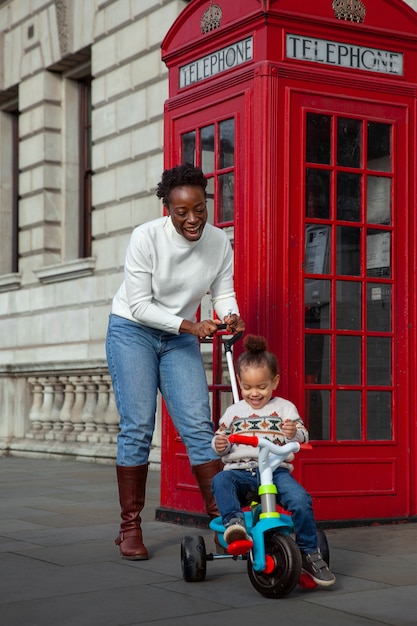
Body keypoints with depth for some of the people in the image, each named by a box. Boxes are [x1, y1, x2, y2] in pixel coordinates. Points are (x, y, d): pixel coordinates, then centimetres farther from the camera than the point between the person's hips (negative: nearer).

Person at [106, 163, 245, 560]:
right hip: (132, 331, -3)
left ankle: (221, 515, 1)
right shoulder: (146, 237, -20)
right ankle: (130, 527, -1)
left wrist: (230, 318, -23)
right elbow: (140, 305, -19)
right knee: (137, 426, -9)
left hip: (179, 338, 3)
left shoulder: (218, 242, -9)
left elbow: (224, 293, 0)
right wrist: (190, 326, -28)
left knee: (199, 425, -6)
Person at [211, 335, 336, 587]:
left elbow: (303, 436, 3)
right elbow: (219, 438, 19)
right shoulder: (234, 411, 17)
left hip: (276, 470, -1)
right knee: (220, 481, -33)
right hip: (240, 470, 2)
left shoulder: (284, 408, 12)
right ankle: (234, 522, -46)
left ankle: (310, 553, -14)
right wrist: (219, 444, -6)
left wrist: (294, 433, -22)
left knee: (301, 500, -28)